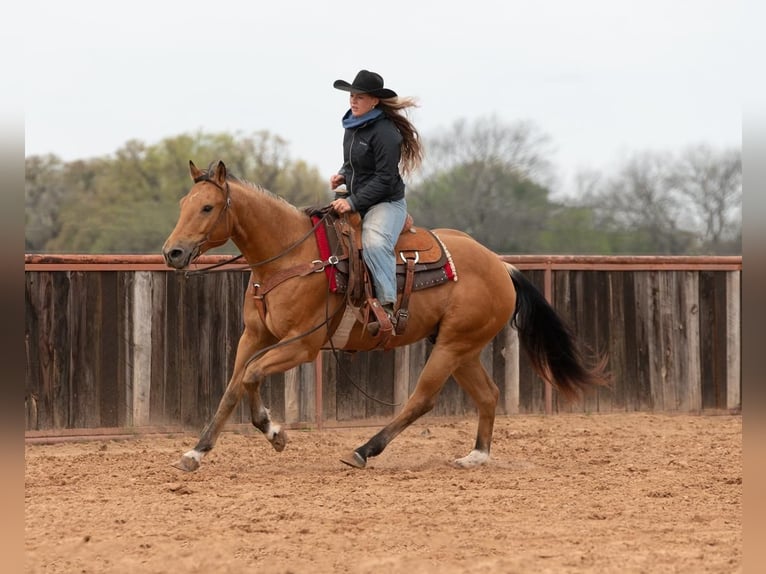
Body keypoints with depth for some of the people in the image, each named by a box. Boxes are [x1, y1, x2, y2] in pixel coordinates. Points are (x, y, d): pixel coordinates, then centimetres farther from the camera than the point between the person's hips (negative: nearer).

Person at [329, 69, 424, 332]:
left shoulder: (385, 132, -18)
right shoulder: (352, 126, 8)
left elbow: (384, 180, -21)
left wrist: (353, 202, -24)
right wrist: (343, 175, 4)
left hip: (386, 203, -10)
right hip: (355, 201, 10)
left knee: (374, 243, -36)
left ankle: (387, 307, -38)